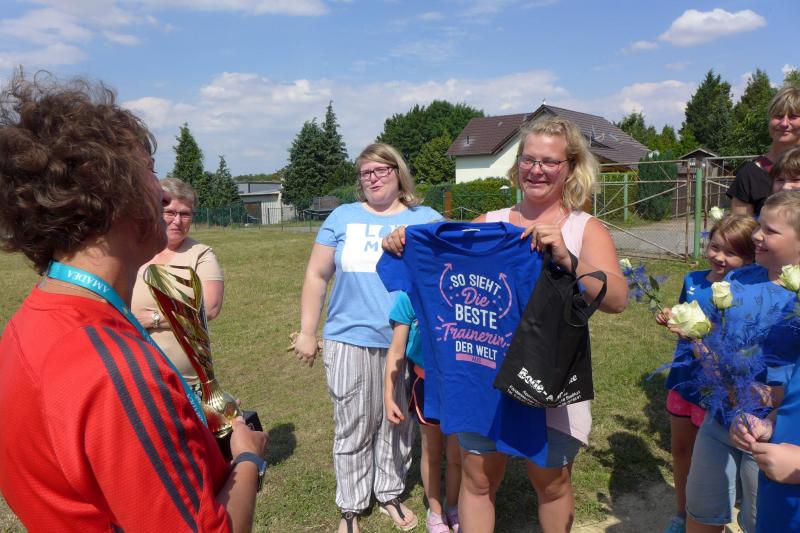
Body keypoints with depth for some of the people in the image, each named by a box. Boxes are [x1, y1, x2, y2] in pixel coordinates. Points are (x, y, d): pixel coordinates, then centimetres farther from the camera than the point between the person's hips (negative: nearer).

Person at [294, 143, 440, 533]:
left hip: (406, 342, 1)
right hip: (350, 340, 0)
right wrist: (307, 333, 4)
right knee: (353, 428, 8)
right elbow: (317, 276, 7)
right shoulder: (343, 217, 6)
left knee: (398, 425, 14)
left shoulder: (426, 219, 6)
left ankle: (390, 494, 35)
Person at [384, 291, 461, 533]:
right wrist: (388, 396, -6)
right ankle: (435, 513, 40)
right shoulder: (410, 294, -15)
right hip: (426, 382, 0)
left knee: (457, 455, 11)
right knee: (432, 452, 17)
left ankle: (453, 509, 39)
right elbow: (396, 350, -7)